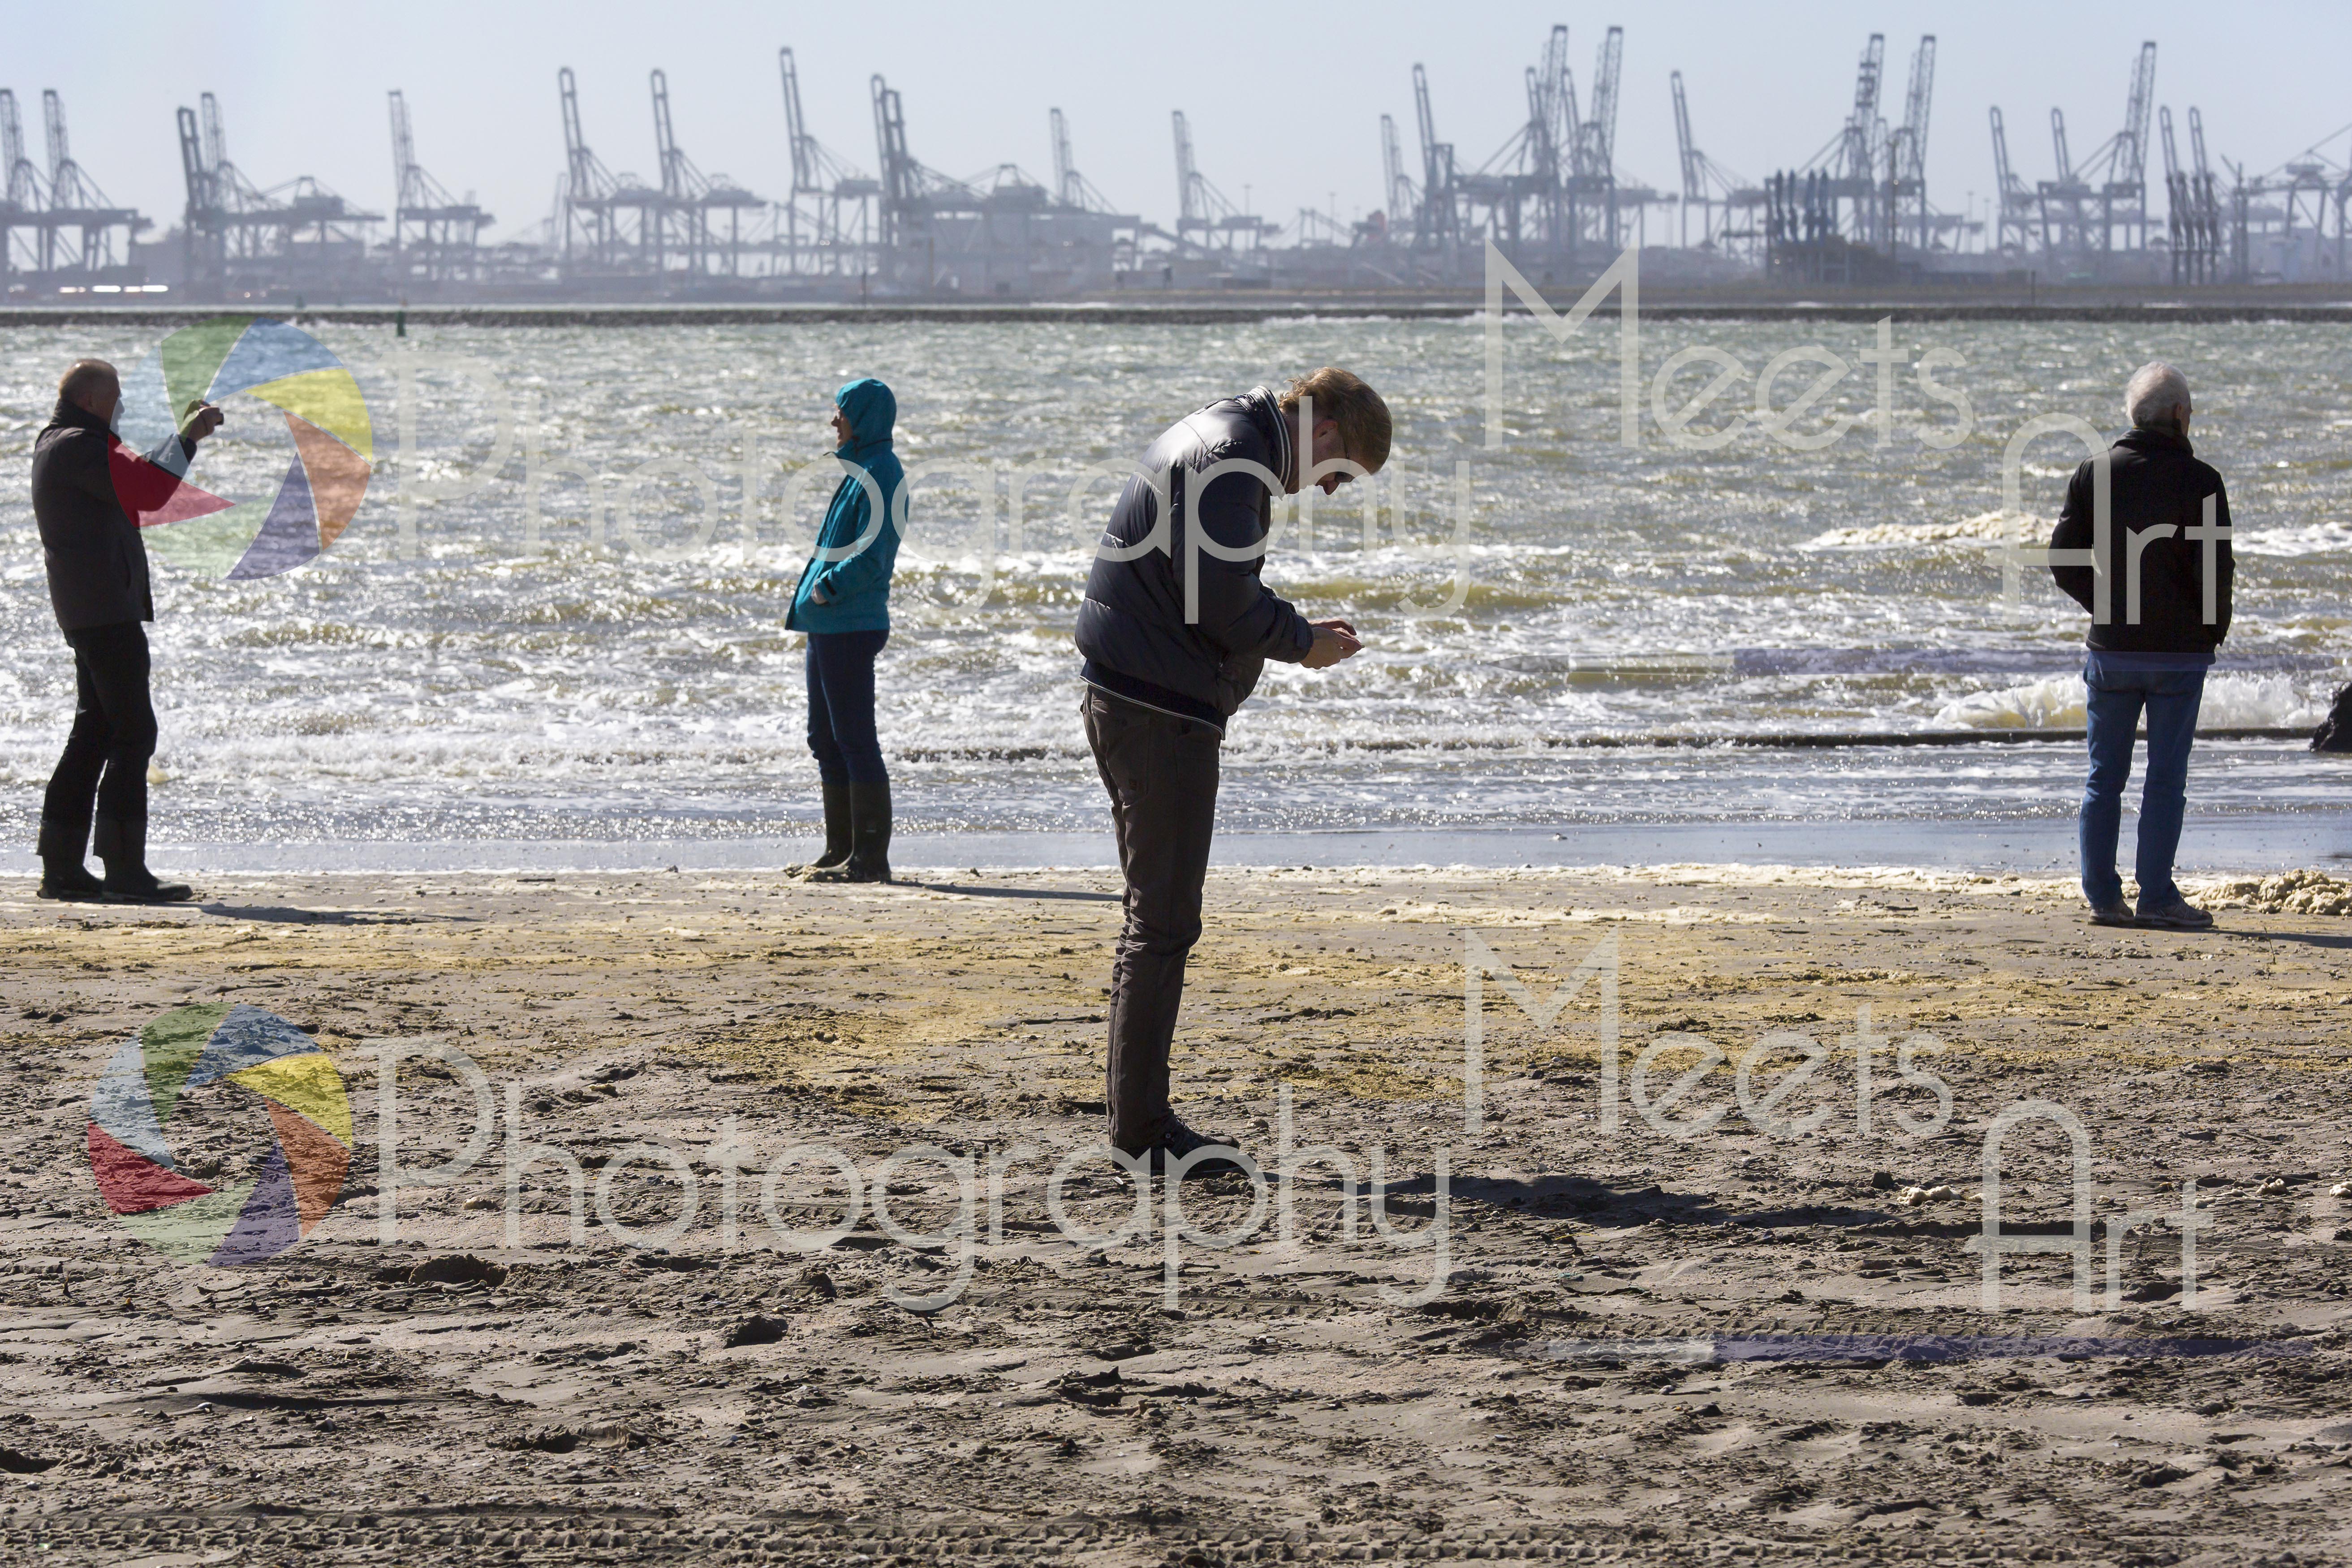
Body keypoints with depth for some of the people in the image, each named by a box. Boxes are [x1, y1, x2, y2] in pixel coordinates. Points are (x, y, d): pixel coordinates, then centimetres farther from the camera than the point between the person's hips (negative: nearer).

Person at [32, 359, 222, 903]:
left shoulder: (59, 443, 19)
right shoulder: (76, 446, -13)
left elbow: (126, 468, 30)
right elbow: (145, 487, -21)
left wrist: (185, 430, 22)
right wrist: (188, 438, -10)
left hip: (92, 612, 11)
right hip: (106, 608, -11)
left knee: (94, 733, 12)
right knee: (133, 734, -11)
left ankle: (62, 868, 12)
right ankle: (125, 869, -15)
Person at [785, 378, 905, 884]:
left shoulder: (878, 476, -14)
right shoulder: (860, 470, 17)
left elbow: (870, 557, -22)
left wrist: (826, 589, -15)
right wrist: (811, 599, 12)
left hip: (852, 627, -10)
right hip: (829, 626, 10)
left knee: (854, 739, -8)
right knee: (826, 740, 14)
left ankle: (869, 857, -5)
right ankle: (840, 851, 20)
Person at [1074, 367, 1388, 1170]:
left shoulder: (1219, 439, 19)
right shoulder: (1233, 461, -15)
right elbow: (1219, 600, -22)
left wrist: (1298, 632, 13)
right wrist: (1302, 642, -6)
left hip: (1125, 701, 11)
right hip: (1161, 711, -11)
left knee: (1158, 914, 15)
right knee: (1165, 921, -7)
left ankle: (1136, 1114, 19)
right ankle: (1144, 1126, -4)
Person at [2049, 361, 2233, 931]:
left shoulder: (2094, 474, 1)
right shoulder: (2200, 482, -9)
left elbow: (2063, 559, 1)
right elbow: (2216, 569, -13)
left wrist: (2105, 605, 12)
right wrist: (2214, 628, 4)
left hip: (2111, 649, 3)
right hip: (2181, 651, -3)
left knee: (2105, 776, 10)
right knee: (2166, 777, 2)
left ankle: (2102, 895, 9)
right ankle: (2156, 898, 0)